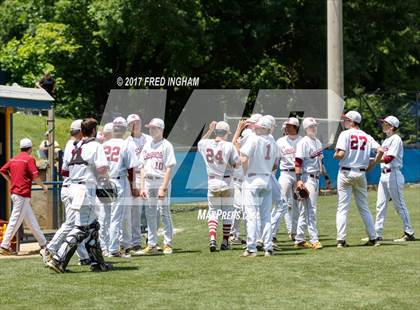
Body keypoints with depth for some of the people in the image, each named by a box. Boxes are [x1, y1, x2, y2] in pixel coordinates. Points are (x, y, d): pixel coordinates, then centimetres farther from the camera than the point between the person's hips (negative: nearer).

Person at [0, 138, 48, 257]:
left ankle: (43, 244, 18)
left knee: (31, 221, 12)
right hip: (23, 194, -8)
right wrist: (43, 187, 0)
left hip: (14, 192, 8)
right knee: (15, 221, -7)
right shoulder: (29, 158, -9)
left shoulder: (14, 159, 13)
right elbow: (35, 176, -15)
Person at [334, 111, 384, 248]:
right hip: (361, 174, 4)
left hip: (346, 173, -4)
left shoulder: (345, 134, -6)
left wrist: (335, 155, 5)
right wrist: (372, 164, 9)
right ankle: (373, 238, 9)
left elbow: (340, 154, -17)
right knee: (364, 208, 12)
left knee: (342, 208, -2)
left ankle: (341, 240, -8)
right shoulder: (366, 136, 8)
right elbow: (380, 150, -2)